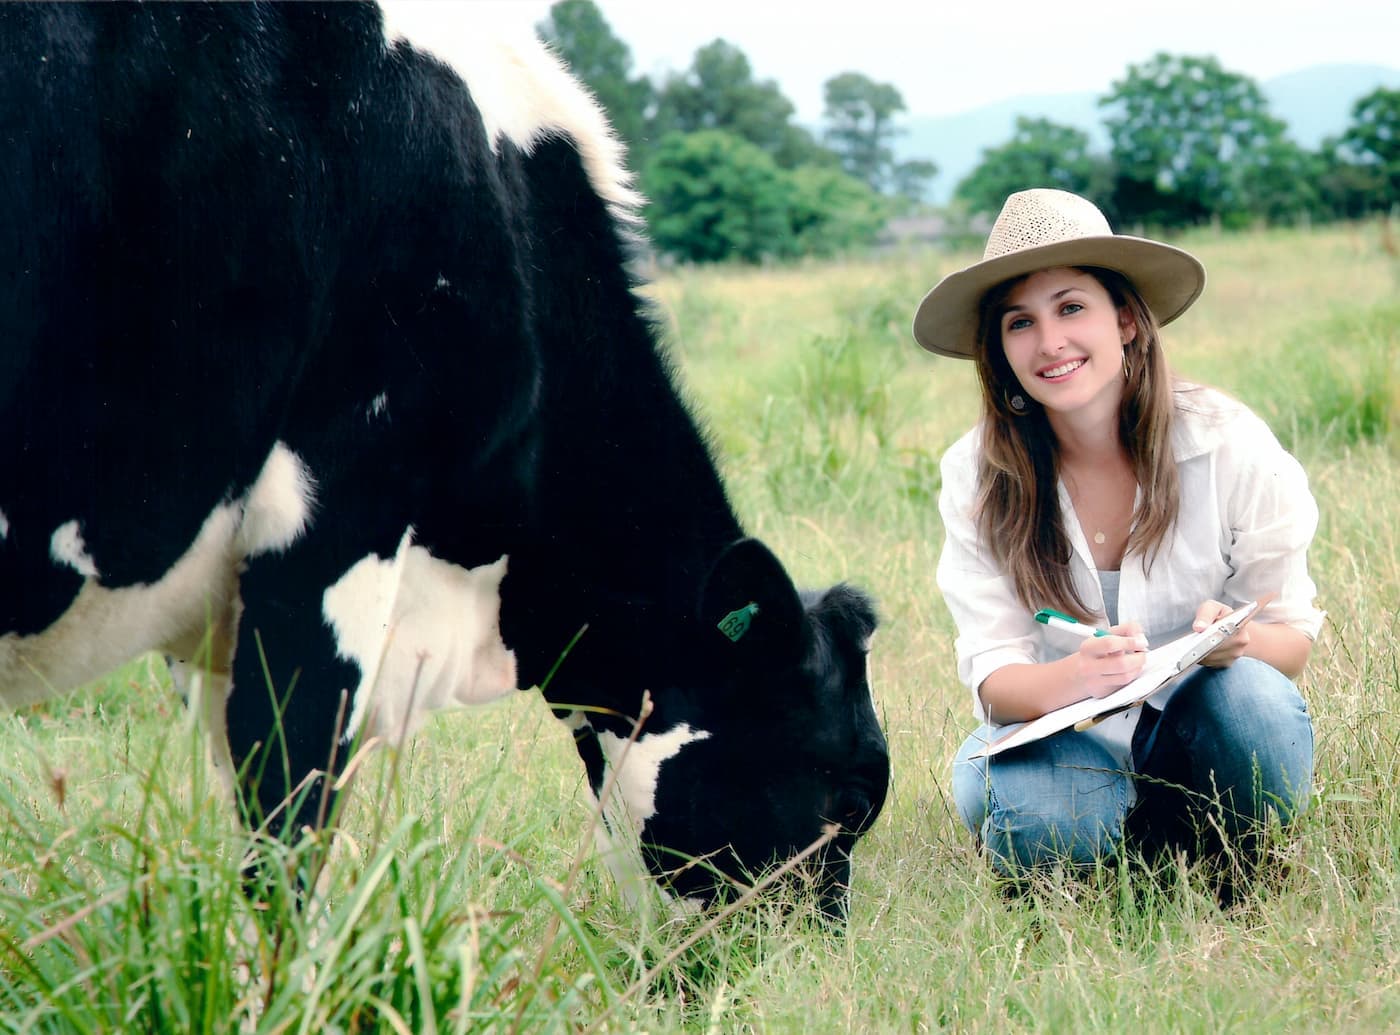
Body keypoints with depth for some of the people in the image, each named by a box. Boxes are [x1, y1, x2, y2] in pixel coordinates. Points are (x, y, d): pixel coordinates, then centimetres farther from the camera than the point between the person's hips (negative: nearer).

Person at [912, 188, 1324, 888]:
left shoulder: (1226, 443, -13)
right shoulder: (977, 474, -10)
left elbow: (1293, 637, -6)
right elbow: (992, 674, -13)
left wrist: (1236, 640, -32)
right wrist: (1069, 680, -38)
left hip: (1196, 731, 0)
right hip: (1062, 735, 0)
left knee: (1251, 696, -34)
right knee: (1038, 819, -34)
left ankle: (1234, 879, -3)